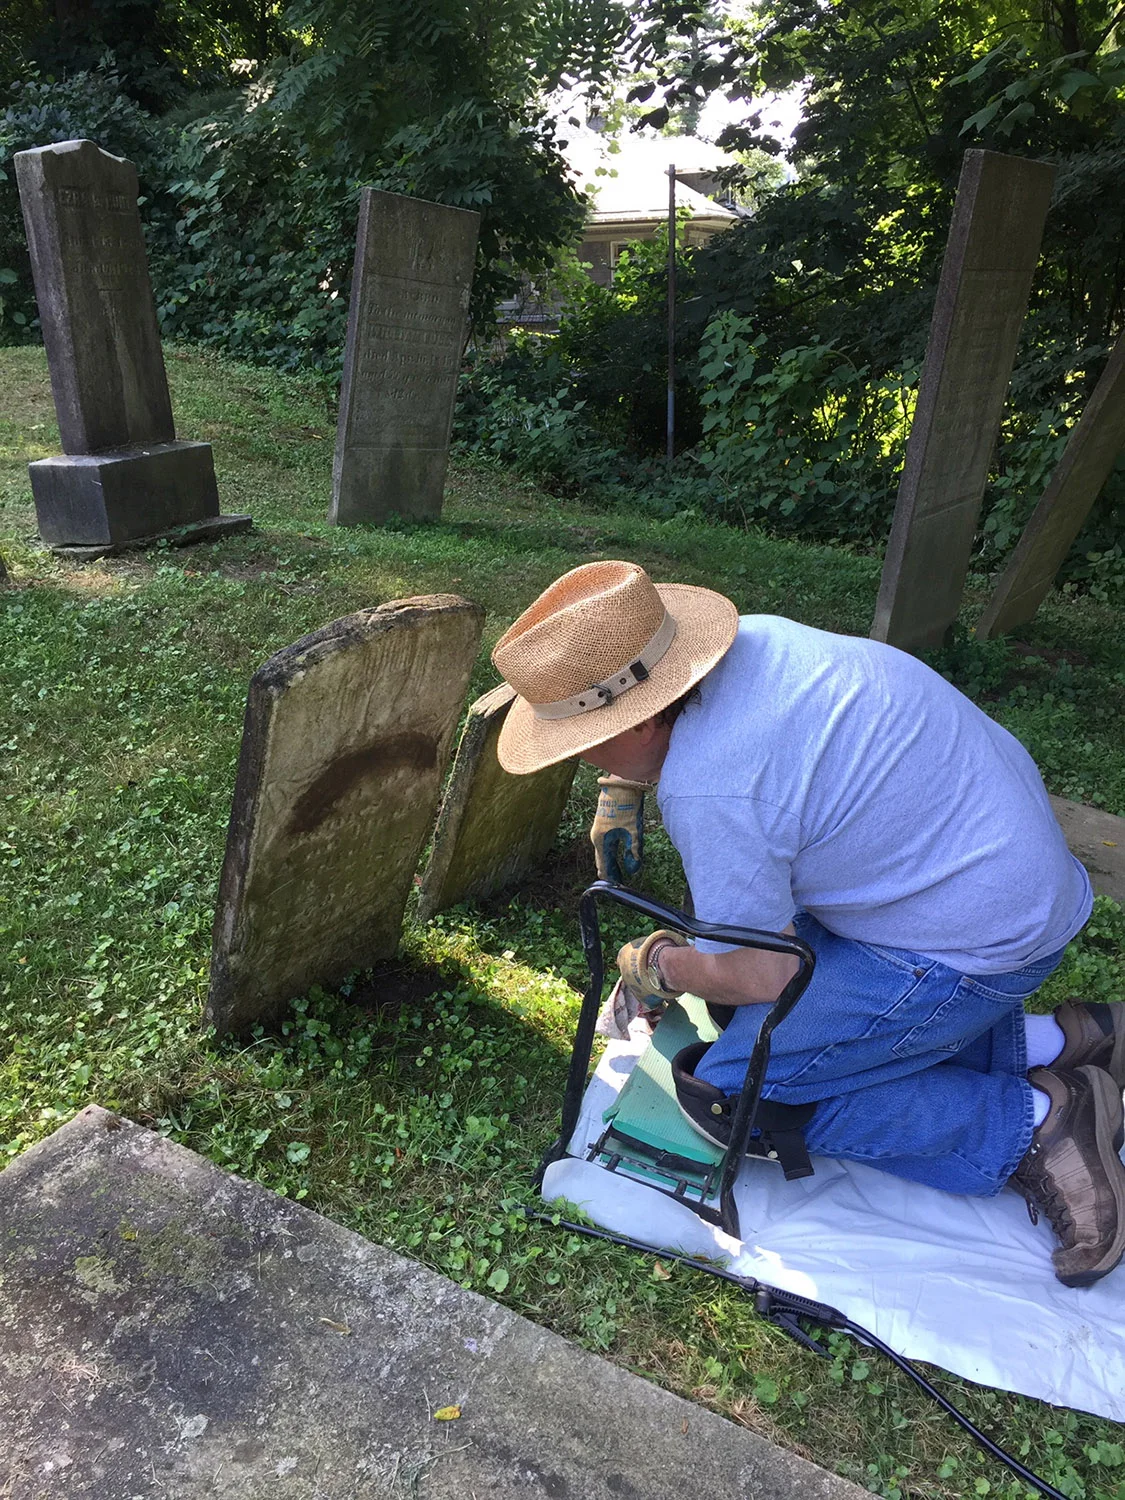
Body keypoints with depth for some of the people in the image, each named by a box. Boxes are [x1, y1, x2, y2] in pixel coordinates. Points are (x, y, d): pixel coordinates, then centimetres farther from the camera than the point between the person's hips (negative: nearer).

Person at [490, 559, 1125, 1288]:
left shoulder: (708, 789, -30)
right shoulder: (748, 637, -5)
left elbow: (758, 976, -17)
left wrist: (658, 967, 1)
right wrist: (621, 790, 14)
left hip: (975, 944, -9)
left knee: (729, 1093, -8)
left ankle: (1035, 1126, 1)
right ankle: (1059, 1043, 15)